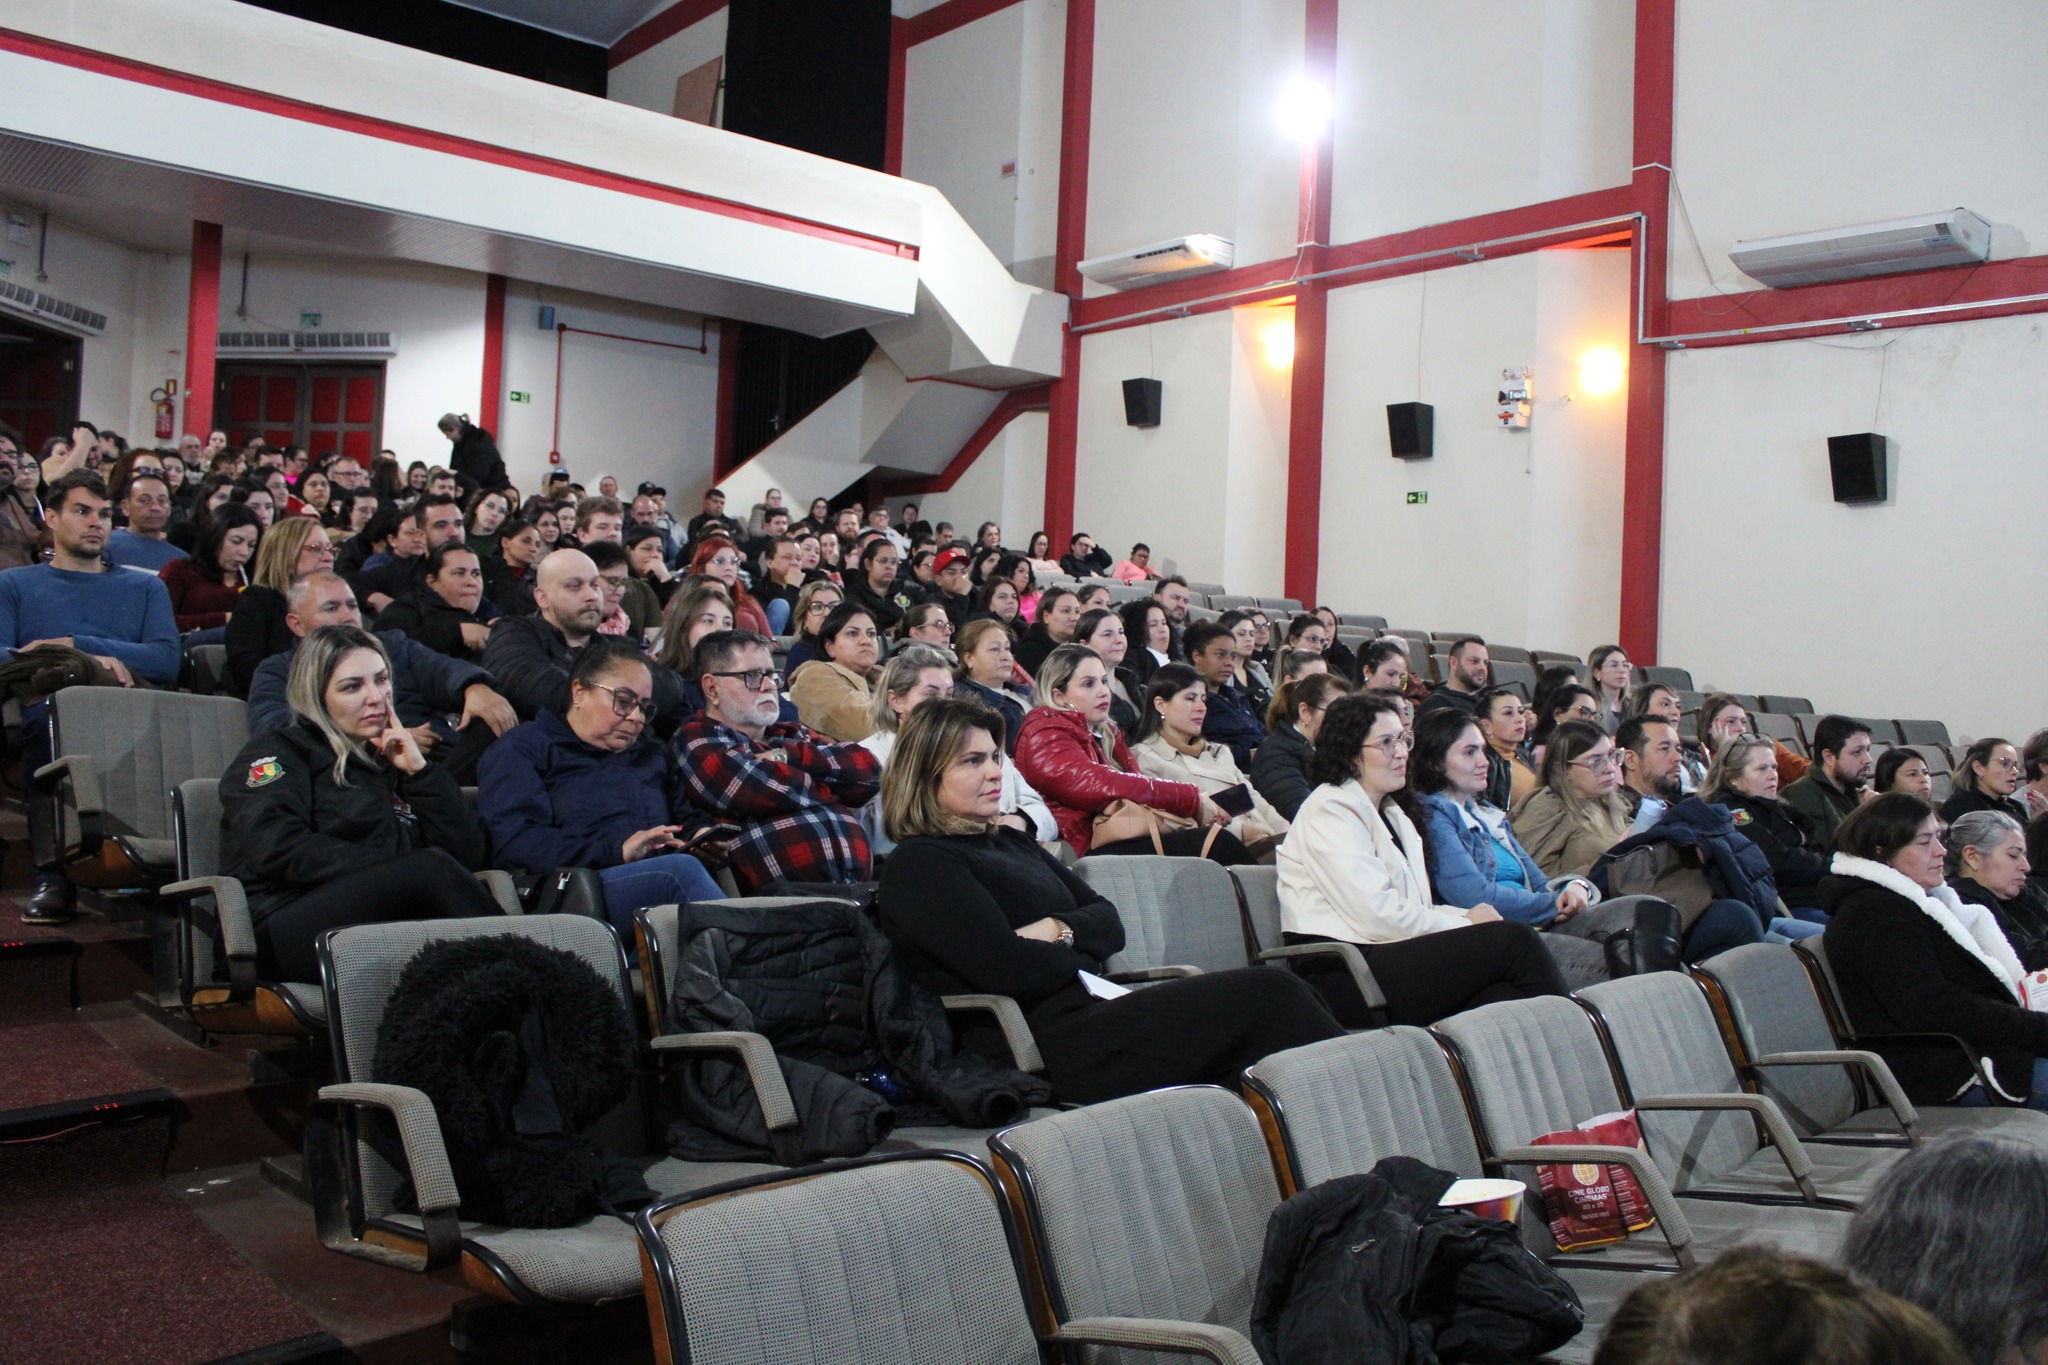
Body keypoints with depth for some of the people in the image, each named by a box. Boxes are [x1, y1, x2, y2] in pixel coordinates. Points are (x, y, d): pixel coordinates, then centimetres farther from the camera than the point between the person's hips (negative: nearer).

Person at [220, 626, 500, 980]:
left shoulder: (395, 763, 28)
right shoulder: (279, 751, 15)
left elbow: (468, 856, 16)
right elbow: (277, 849, -6)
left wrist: (421, 771, 8)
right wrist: (396, 873, -12)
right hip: (290, 925, -4)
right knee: (431, 869, -32)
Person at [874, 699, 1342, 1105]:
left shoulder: (1011, 843, 21)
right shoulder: (918, 865, -5)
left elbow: (1110, 923, 15)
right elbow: (1009, 971, -18)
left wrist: (1058, 930, -6)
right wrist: (1080, 956, 1)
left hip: (1090, 1007, 8)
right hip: (1049, 1042, -8)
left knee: (1274, 989, -10)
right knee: (1268, 995, -17)